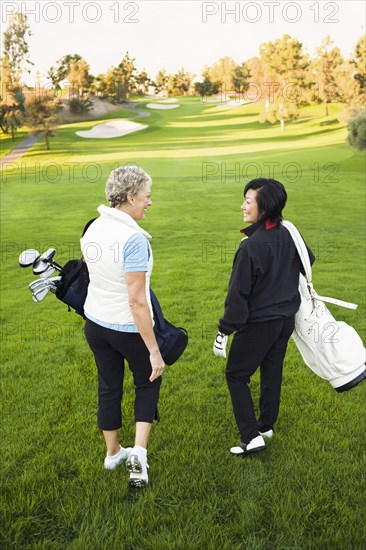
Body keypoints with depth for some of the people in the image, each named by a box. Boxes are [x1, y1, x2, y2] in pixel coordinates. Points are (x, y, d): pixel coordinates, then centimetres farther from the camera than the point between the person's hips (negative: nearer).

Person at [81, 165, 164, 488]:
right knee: (148, 383, 18)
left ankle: (113, 452, 36)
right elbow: (137, 301, -27)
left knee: (108, 387, 20)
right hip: (129, 328, -6)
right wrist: (154, 351, -22)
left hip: (95, 324, 6)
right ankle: (139, 451, 7)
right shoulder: (133, 238, -26)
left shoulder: (93, 228, -3)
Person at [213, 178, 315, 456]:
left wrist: (224, 331, -13)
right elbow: (308, 260, 17)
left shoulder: (251, 247, -25)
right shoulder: (288, 235, -4)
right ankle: (266, 425, 36)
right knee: (272, 373, 20)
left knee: (236, 375, 8)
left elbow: (238, 294, -22)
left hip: (258, 324, -7)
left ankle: (252, 436, 5)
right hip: (286, 320, 7)